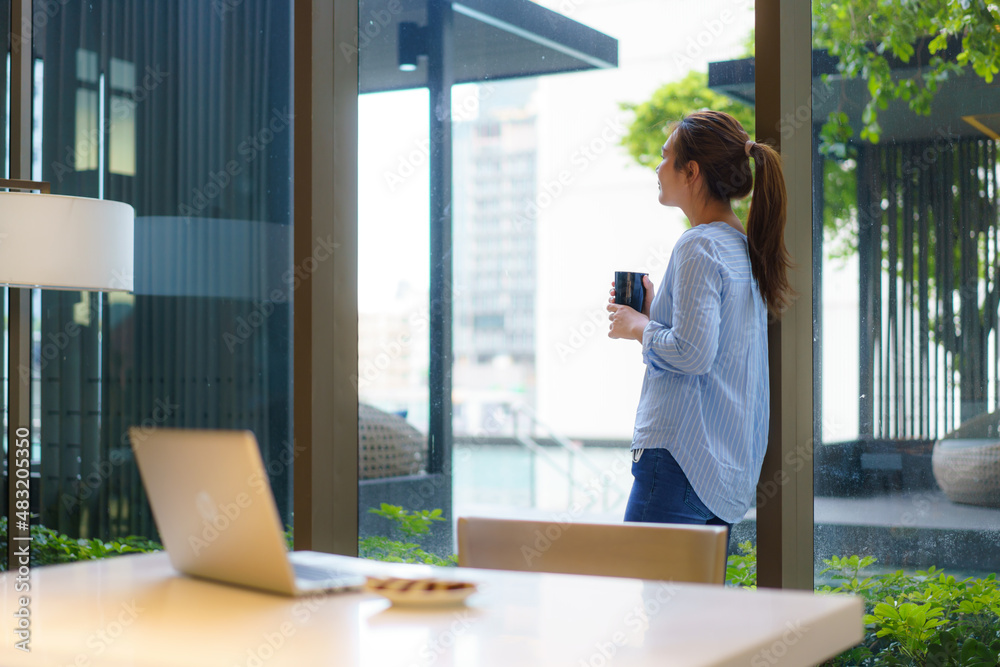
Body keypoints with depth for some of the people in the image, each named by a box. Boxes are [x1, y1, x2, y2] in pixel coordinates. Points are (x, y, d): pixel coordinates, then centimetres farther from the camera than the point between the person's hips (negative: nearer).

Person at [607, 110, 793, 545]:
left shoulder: (699, 246, -14)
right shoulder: (745, 245, 14)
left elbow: (692, 354, -22)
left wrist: (639, 328, -6)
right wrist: (653, 312, 15)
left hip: (681, 458, -10)